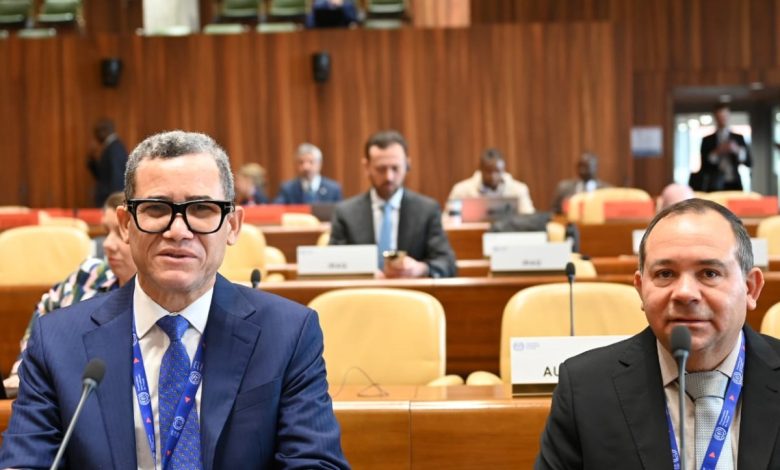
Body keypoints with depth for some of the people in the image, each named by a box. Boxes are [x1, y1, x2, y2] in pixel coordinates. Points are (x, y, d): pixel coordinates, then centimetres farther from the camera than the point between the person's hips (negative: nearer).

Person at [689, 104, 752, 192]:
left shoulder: (738, 138, 14)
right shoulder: (707, 140, 10)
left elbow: (749, 162, 6)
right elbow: (704, 165, 2)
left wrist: (737, 150, -10)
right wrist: (717, 153, -12)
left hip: (734, 185, 1)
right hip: (715, 186, -1)